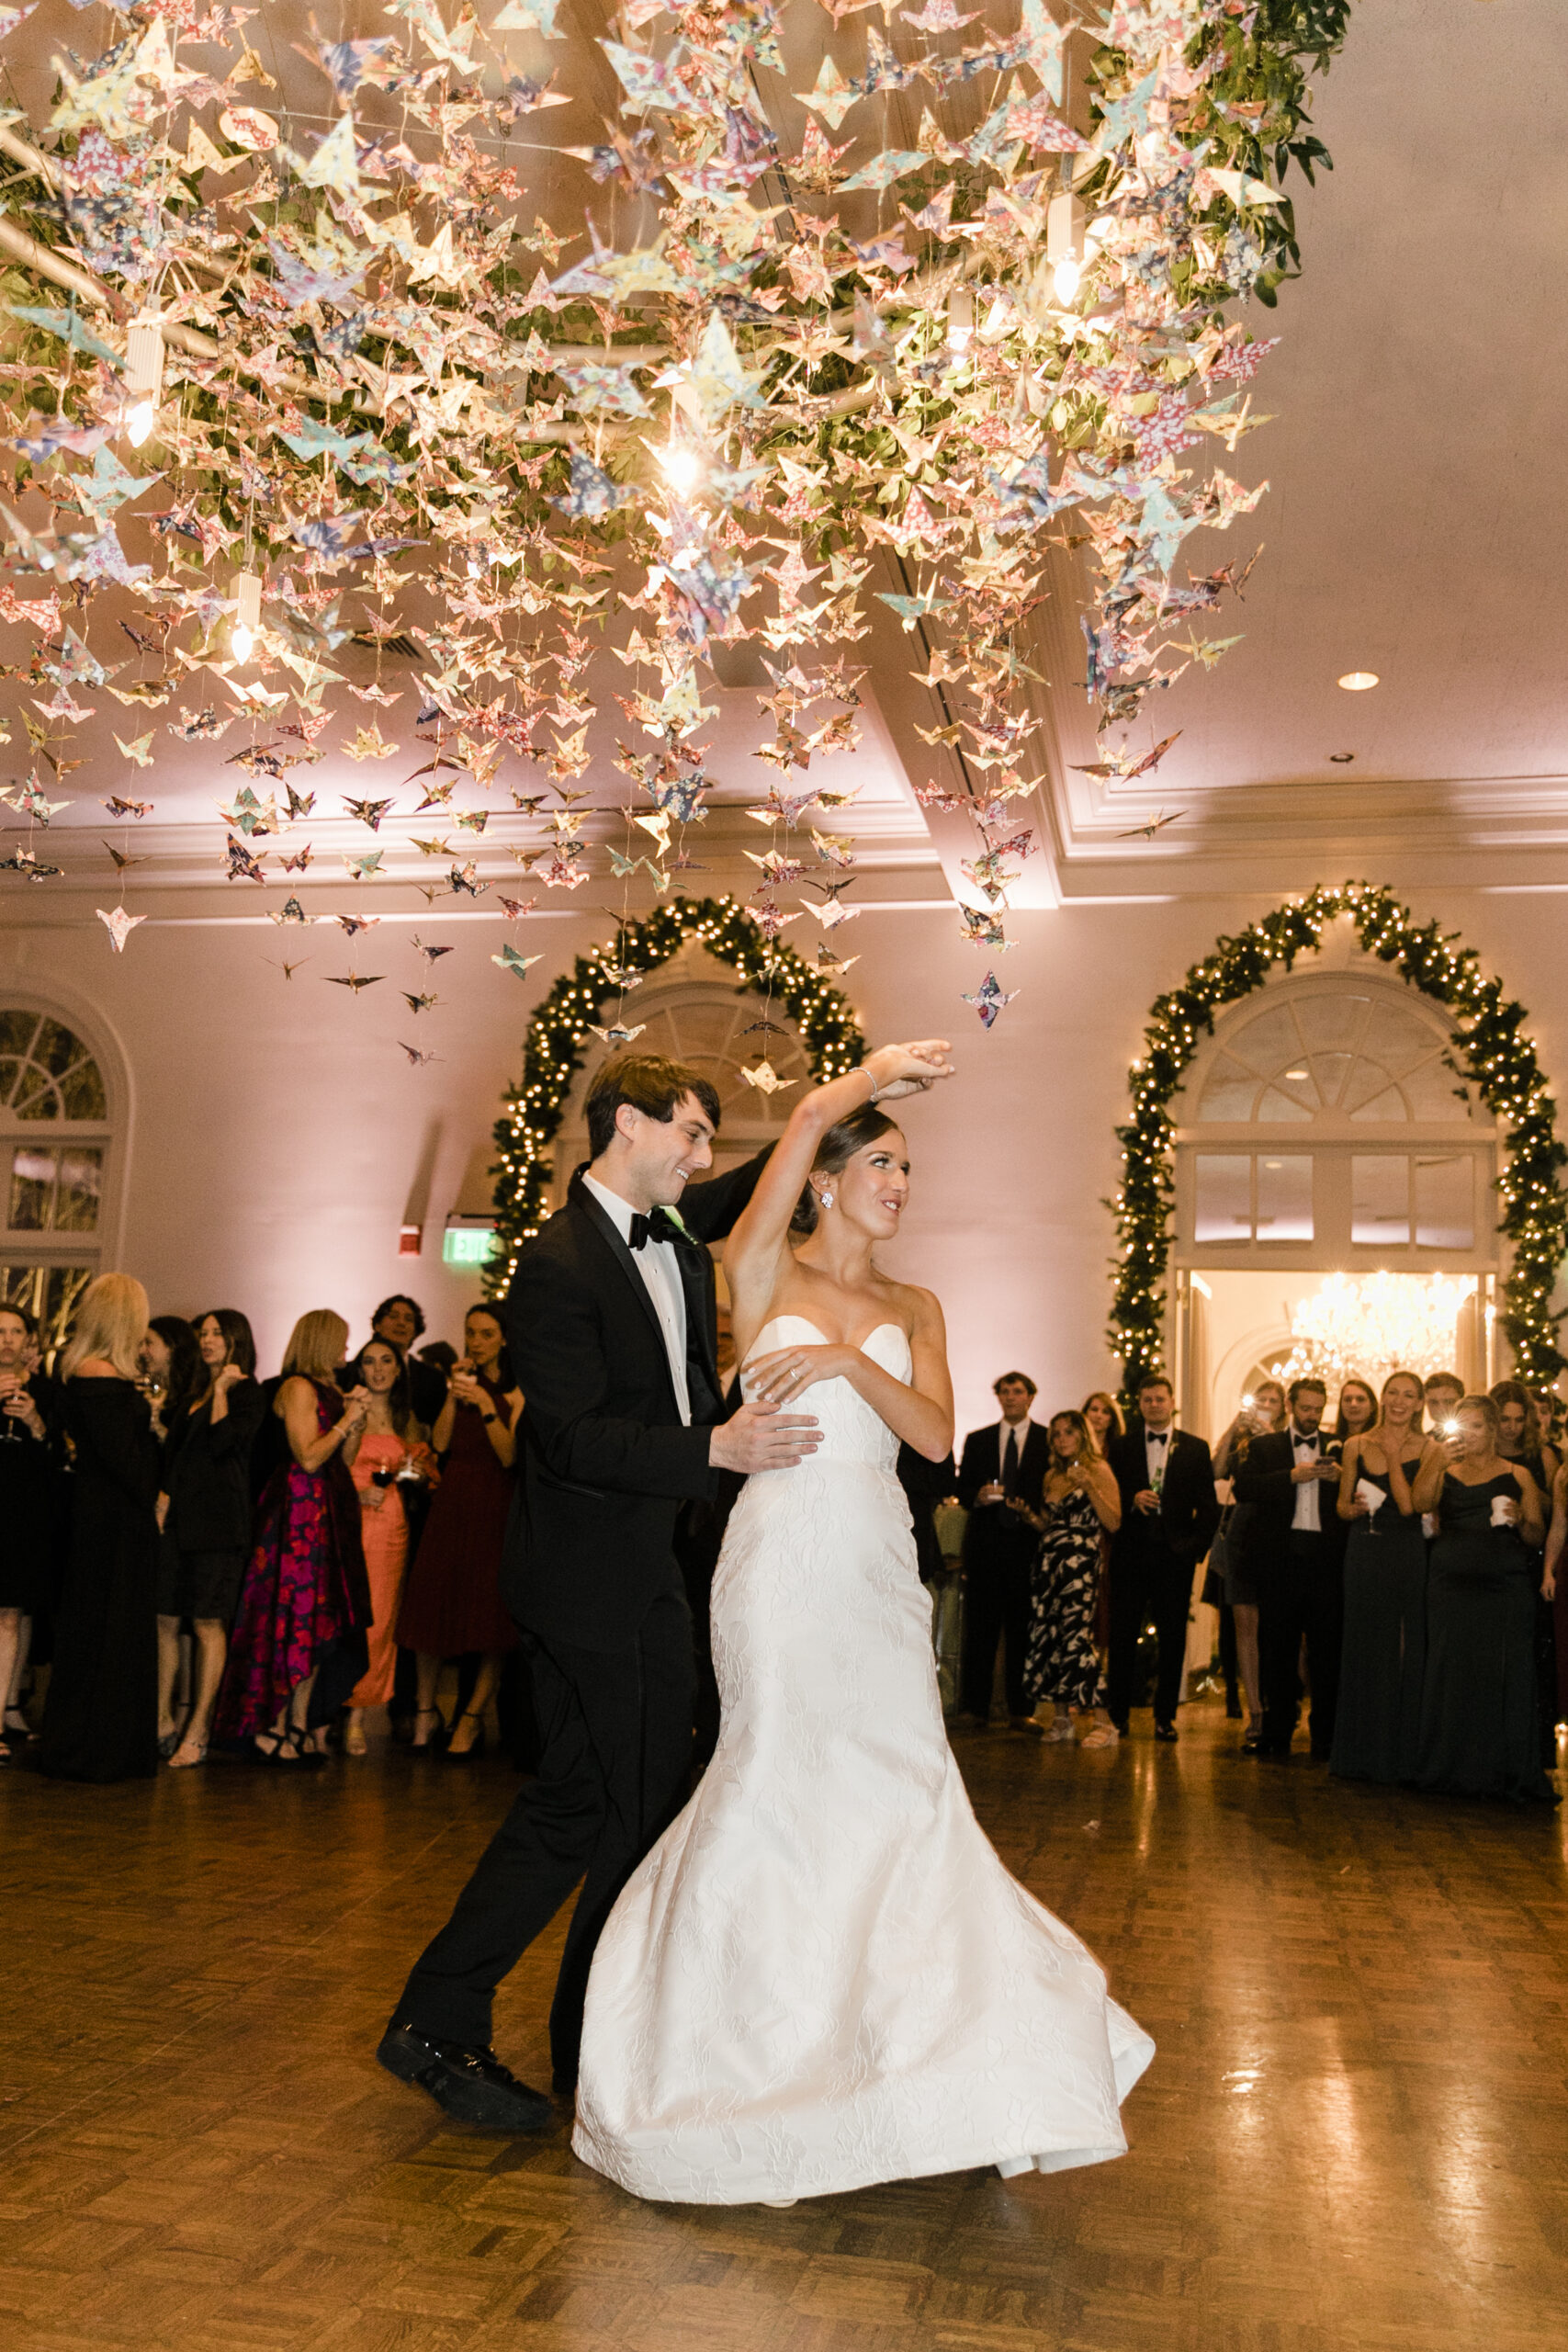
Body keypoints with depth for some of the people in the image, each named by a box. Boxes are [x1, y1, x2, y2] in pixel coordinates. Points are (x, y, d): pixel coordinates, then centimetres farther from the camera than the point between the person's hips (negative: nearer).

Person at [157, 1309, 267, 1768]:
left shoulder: (249, 1395, -1)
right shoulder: (191, 1398, 21)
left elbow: (223, 1442, -16)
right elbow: (171, 1453, 19)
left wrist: (222, 1390, -7)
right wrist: (163, 1496, 2)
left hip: (217, 1520, -7)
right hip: (175, 1518, 7)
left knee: (208, 1624, -5)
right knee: (163, 1620, 4)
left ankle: (197, 1734, -1)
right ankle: (162, 1722, 13)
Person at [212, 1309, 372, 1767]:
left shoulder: (327, 1389, 18)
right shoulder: (298, 1387, -9)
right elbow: (308, 1457, -16)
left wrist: (357, 1420, 5)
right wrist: (346, 1420, -8)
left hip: (328, 1513, 9)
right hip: (300, 1510, -9)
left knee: (317, 1625, 7)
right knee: (297, 1622, -7)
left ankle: (297, 1726, 10)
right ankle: (271, 1726, 0)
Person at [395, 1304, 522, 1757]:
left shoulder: (517, 1390, -1)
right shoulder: (465, 1381, 14)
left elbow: (509, 1456, -12)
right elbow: (440, 1443, 3)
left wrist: (486, 1405, -19)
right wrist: (453, 1395, -6)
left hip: (494, 1507, -4)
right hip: (451, 1502, 4)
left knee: (491, 1615, -5)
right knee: (432, 1605, 3)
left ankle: (472, 1718, 5)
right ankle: (425, 1712, 16)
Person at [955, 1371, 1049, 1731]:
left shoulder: (1049, 1441, 9)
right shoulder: (977, 1441, 16)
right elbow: (962, 1490, 13)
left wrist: (1037, 1514, -12)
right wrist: (978, 1496, -8)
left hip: (1027, 1543, -1)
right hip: (985, 1544, 2)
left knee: (1023, 1630, 0)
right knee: (979, 1628, 0)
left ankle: (1019, 1711, 6)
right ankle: (976, 1709, 5)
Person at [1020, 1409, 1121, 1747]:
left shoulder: (1098, 1470, 0)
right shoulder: (1052, 1475, 18)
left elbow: (1113, 1523, -9)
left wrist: (1089, 1487, -17)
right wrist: (1027, 1514, 5)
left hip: (1081, 1563, -6)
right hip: (1049, 1561, 6)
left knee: (1076, 1634, -16)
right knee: (1046, 1636, 1)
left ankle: (1102, 1722, -10)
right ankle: (1061, 1718, 12)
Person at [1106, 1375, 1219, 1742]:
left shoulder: (1195, 1448, 8)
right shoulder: (1121, 1447, 10)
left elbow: (1208, 1506, 6)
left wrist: (1197, 1546, -4)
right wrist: (1132, 1500, -12)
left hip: (1174, 1554, 0)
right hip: (1130, 1552, 0)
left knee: (1172, 1638, 3)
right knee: (1122, 1635, 1)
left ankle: (1165, 1716, 14)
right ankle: (1118, 1713, 12)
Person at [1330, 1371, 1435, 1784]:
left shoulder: (1427, 1449, 0)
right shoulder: (1357, 1445, 8)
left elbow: (1409, 1505, -11)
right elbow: (1342, 1506, 13)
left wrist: (1393, 1455, -6)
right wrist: (1354, 1508, -9)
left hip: (1407, 1553, -2)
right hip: (1364, 1553, 2)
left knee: (1404, 1649, -1)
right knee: (1362, 1647, 6)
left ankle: (1400, 1753, 10)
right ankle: (1361, 1749, 15)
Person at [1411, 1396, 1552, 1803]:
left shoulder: (1517, 1475, 10)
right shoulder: (1446, 1473, 13)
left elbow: (1537, 1536, 8)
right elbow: (1420, 1503, -7)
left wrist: (1520, 1521, -13)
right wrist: (1435, 1462, -19)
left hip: (1506, 1586, -1)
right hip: (1452, 1585, 1)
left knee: (1507, 1675, -5)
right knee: (1453, 1674, 1)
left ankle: (1513, 1773, 2)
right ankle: (1455, 1772, 10)